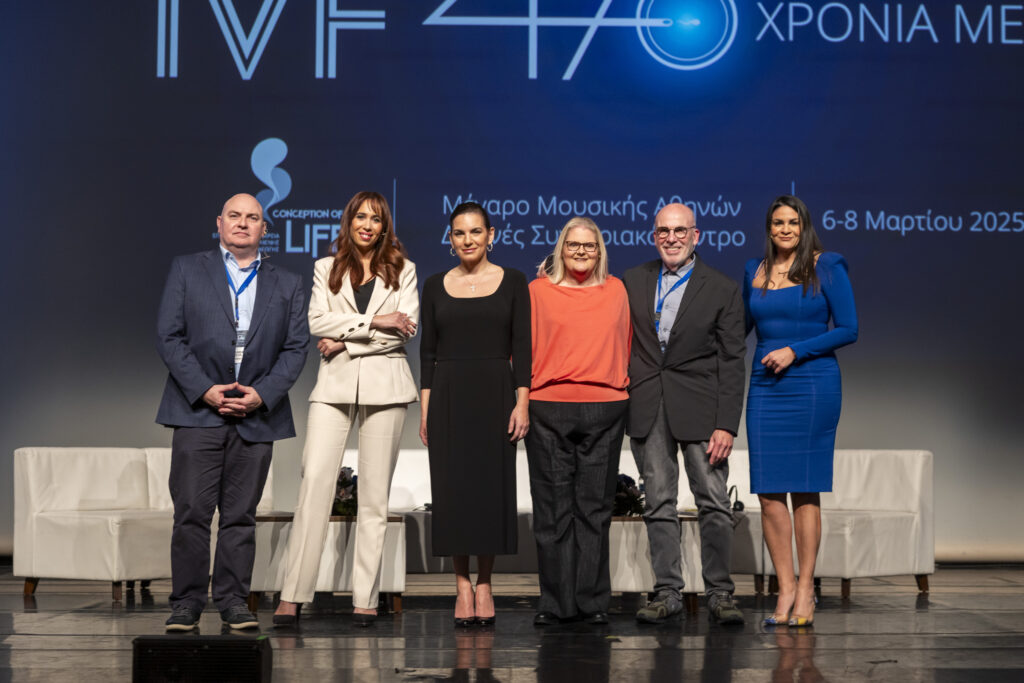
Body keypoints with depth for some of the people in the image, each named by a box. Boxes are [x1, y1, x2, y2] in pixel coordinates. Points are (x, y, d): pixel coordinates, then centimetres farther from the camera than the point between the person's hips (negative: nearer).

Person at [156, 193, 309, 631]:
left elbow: (296, 348, 7)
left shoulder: (287, 285, 14)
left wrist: (262, 394, -8)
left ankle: (233, 601, 11)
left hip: (257, 415, 2)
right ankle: (187, 602, 3)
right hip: (198, 411, -1)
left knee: (241, 514, 4)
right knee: (192, 512, -5)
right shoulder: (187, 271, 9)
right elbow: (169, 336, 2)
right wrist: (204, 390, -9)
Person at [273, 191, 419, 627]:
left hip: (384, 384, 0)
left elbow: (406, 327, -2)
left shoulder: (402, 270, 12)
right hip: (334, 384, 0)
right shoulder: (326, 269, 14)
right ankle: (292, 595, -9)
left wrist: (347, 341, -7)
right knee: (314, 480, -10)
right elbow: (317, 322, -1)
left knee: (375, 492, -1)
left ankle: (365, 598, 2)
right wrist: (374, 321, -10)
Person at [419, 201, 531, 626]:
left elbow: (521, 346, 0)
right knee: (452, 489, 1)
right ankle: (463, 586, 10)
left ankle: (484, 584, 13)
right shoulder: (436, 286, 7)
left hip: (495, 393, -1)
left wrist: (522, 402, -8)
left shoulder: (512, 282, 3)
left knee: (492, 487, 2)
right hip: (448, 395, 1)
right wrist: (425, 406, 0)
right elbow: (428, 349, 7)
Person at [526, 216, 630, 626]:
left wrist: (620, 384, 9)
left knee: (595, 507, 3)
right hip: (548, 411, -1)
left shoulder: (615, 290, 13)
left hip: (603, 410, 1)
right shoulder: (538, 290, 7)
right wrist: (523, 394, 0)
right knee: (552, 508, 1)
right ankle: (555, 602, 8)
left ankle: (593, 601, 9)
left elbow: (625, 346, 18)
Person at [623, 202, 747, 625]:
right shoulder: (632, 282, 10)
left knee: (714, 503, -3)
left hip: (699, 408, -2)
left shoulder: (722, 290, 2)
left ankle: (719, 593, 6)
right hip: (646, 409, 2)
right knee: (659, 504, 5)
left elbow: (732, 362, -2)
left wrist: (726, 425, -8)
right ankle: (667, 592, 12)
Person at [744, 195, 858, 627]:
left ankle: (805, 590, 8)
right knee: (768, 493, -1)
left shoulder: (826, 267, -1)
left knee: (805, 490, 0)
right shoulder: (754, 271, 12)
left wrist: (794, 351, -12)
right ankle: (785, 589, 7)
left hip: (812, 385, -4)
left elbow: (848, 329, -5)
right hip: (765, 388, 4)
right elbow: (739, 327, 23)